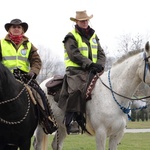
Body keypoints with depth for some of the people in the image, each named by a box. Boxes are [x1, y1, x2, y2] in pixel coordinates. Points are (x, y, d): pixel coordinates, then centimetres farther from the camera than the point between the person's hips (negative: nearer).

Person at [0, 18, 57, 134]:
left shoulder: (28, 45, 16)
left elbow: (37, 61, 8)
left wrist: (33, 72, -12)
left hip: (25, 76, 2)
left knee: (41, 95, -13)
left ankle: (47, 120, -5)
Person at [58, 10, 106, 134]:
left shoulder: (93, 36, 22)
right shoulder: (71, 37, 1)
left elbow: (101, 53, 16)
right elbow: (75, 55, -13)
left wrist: (100, 66, -6)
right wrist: (90, 64, -21)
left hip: (92, 71, 7)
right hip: (76, 71, -7)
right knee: (76, 90, -30)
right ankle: (70, 118, -26)